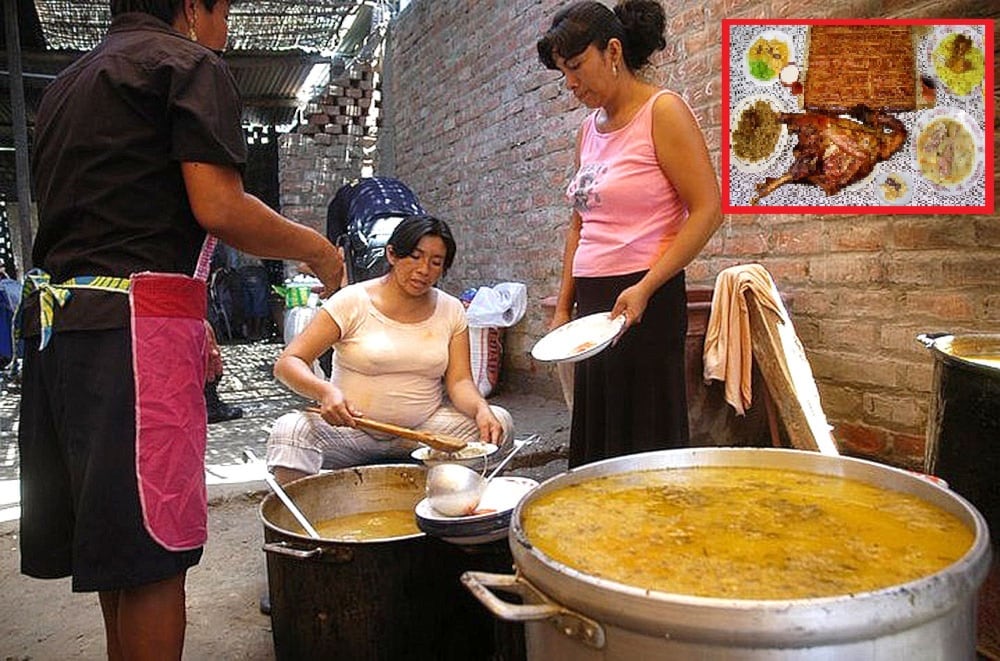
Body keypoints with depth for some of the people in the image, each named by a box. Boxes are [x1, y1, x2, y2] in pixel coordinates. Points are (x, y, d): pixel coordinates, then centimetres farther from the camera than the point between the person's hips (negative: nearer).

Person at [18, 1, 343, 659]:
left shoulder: (67, 81, 25)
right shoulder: (190, 64, -2)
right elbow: (219, 209, -15)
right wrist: (317, 250, 1)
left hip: (53, 315, 9)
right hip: (135, 327, -9)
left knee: (112, 537, 17)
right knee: (152, 548, -2)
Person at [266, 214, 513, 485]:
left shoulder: (451, 310, 4)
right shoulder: (352, 302, -7)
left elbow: (459, 381, -1)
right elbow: (287, 362, -11)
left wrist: (481, 409, -24)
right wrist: (325, 391, -32)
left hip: (423, 430, 3)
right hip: (351, 429, -2)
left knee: (498, 421, -18)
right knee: (290, 430, -30)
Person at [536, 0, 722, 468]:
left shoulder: (662, 111, -6)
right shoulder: (588, 129, 15)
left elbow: (706, 211, -12)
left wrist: (644, 289, -20)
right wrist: (563, 307, 14)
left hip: (645, 301, -7)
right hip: (592, 302, 7)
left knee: (645, 441, -2)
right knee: (594, 437, 11)